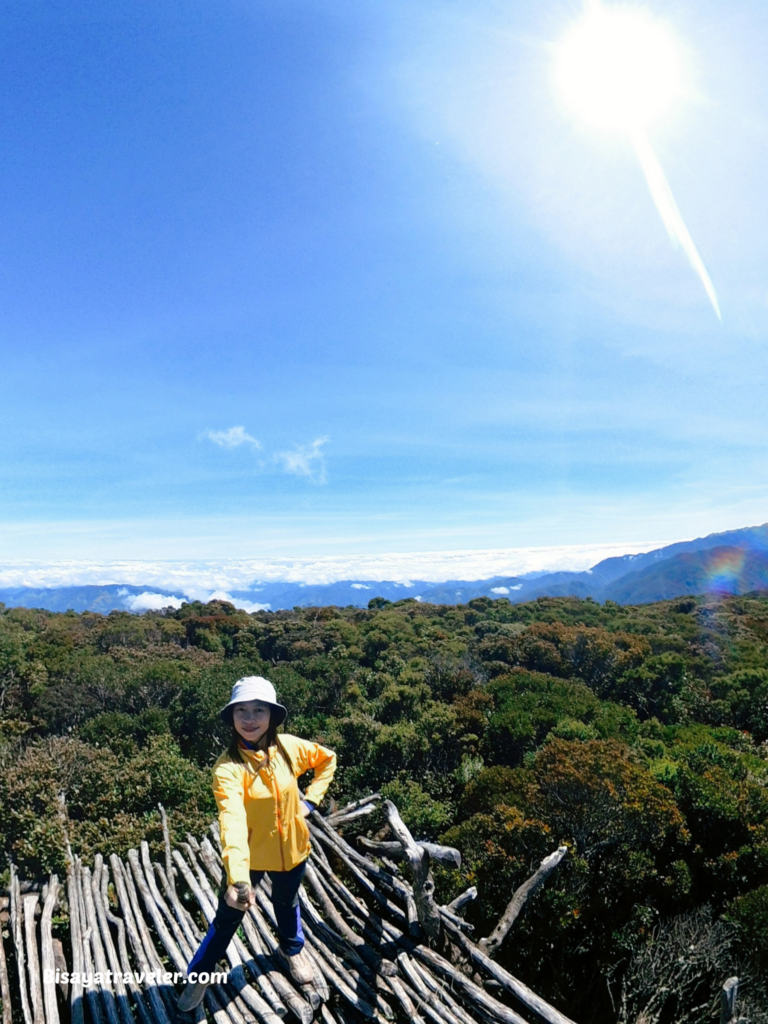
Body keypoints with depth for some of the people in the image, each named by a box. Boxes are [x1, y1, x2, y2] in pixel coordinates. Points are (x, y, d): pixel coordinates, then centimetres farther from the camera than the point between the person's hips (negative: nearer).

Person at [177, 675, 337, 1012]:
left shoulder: (289, 747, -18)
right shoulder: (227, 766, -30)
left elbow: (327, 759, 1)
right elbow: (232, 820, -44)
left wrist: (311, 799, -7)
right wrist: (237, 877, -56)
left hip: (291, 848, 3)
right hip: (249, 855, -3)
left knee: (287, 904, 28)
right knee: (228, 916, 15)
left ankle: (293, 949, 59)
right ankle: (199, 975, 45)